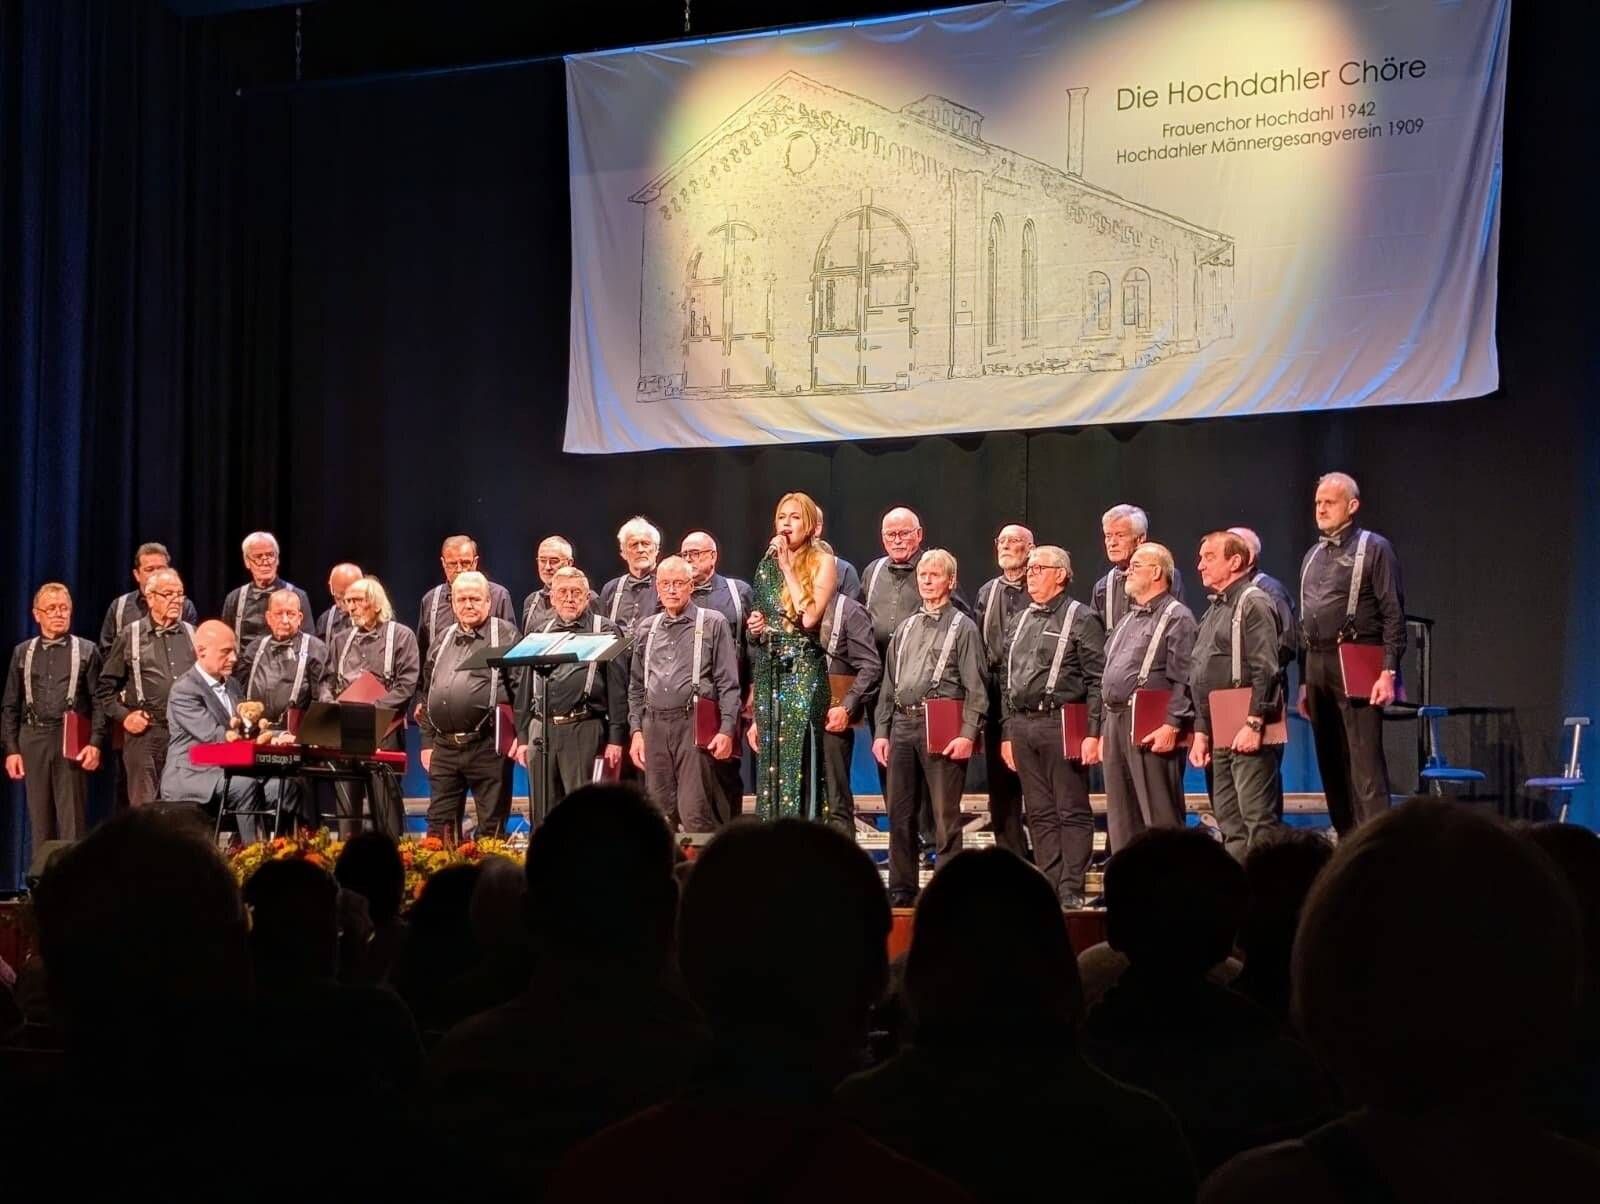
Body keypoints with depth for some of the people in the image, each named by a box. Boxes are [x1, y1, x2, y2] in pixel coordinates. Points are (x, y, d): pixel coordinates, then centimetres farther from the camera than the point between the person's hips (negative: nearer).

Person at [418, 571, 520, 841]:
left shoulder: (505, 634, 1)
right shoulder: (444, 639, 18)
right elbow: (427, 694, 22)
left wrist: (521, 735, -12)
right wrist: (427, 742, 16)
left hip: (487, 745, -5)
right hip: (444, 746, 6)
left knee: (491, 827, -1)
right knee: (439, 825, 6)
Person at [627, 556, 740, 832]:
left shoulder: (712, 624, 4)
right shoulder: (646, 628, 17)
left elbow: (728, 683, 0)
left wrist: (726, 729, -8)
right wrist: (636, 731, 11)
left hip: (694, 724, -5)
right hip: (654, 725, 5)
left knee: (694, 814, -11)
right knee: (660, 814, 7)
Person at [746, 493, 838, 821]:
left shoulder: (821, 562, -3)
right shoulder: (767, 565, 14)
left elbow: (809, 616, -16)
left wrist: (788, 566, -12)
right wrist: (755, 627, 3)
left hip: (804, 668, -6)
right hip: (769, 669, 6)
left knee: (799, 755, -9)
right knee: (770, 755, 5)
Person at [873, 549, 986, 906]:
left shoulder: (962, 627, 2)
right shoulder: (905, 629, 19)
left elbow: (975, 688, -5)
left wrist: (967, 734, -15)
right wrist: (881, 732, 13)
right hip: (902, 725, 6)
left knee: (945, 815, -5)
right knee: (900, 813, 8)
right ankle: (901, 890, 15)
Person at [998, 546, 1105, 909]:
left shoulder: (1081, 619, -2)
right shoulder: (1022, 622, 19)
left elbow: (1097, 681, -8)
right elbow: (1007, 681, 21)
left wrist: (1093, 733, -15)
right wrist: (1007, 734, 16)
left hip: (1061, 724, -7)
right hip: (1022, 726, 7)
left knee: (1072, 811, -3)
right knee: (1039, 813, 8)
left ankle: (1071, 889, -1)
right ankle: (1049, 886, 13)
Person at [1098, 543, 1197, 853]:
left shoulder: (1176, 617, -4)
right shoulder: (1127, 621, 23)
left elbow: (1183, 680, -13)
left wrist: (1172, 726, -21)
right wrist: (1104, 731, 20)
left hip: (1151, 728, -9)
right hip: (1115, 724, 9)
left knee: (1161, 818, -7)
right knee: (1120, 819, 11)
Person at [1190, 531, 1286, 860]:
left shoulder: (1253, 603, -6)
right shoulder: (1214, 610, 22)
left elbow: (1265, 670, -16)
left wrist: (1254, 724, -22)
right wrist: (1201, 732, 18)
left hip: (1248, 733, -9)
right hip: (1221, 735, 10)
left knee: (1258, 819, -10)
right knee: (1228, 821, 10)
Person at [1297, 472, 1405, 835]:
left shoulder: (1374, 548, -1)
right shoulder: (1312, 557, 19)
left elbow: (1393, 615, -8)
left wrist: (1388, 672, -16)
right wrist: (1304, 682, 19)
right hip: (1316, 665, 7)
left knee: (1365, 762, -11)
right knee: (1330, 764, 8)